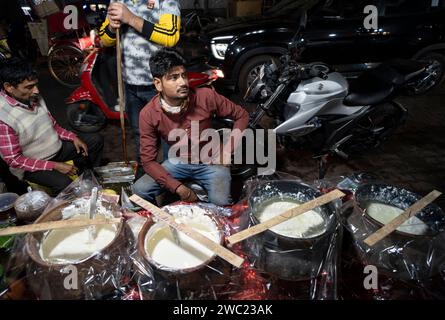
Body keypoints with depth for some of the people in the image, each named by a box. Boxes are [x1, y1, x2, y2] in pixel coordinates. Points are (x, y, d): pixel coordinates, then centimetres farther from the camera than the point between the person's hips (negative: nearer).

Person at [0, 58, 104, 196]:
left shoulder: (33, 97, -5)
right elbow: (14, 160, -23)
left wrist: (73, 137, -5)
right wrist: (55, 165, -27)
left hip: (57, 147, 8)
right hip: (32, 164, -7)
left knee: (96, 140, 7)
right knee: (64, 183, -34)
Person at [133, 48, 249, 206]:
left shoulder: (206, 96, -20)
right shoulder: (148, 114, -16)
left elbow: (242, 115, -5)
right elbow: (148, 160, -12)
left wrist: (227, 149, -14)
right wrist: (178, 188, -23)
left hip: (211, 161, -2)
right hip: (178, 162, 2)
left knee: (221, 202, -28)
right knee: (139, 190, -16)